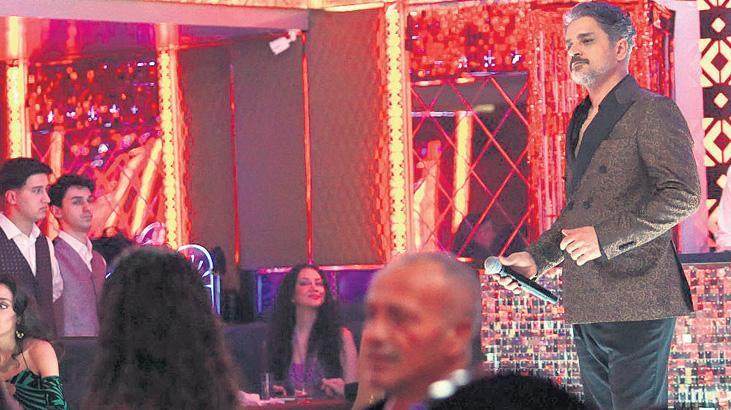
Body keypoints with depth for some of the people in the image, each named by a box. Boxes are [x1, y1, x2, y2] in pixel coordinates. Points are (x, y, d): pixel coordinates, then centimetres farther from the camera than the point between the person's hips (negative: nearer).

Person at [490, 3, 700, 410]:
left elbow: (684, 194, -17)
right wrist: (537, 258, 15)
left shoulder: (652, 112, -6)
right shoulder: (581, 124, 22)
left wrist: (606, 237, -20)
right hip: (586, 305, 9)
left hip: (636, 301, -9)